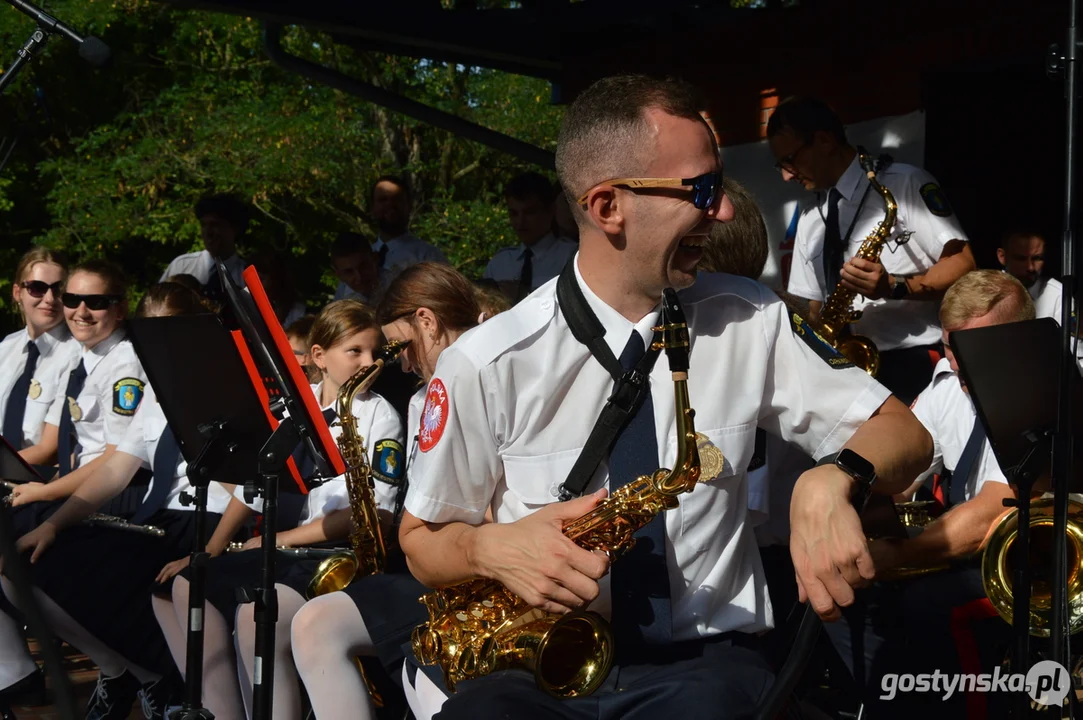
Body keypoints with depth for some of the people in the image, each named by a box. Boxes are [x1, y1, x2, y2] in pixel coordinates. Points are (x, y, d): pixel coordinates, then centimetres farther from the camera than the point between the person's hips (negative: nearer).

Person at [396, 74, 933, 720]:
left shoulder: (751, 321, 0)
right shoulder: (485, 364, -6)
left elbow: (903, 434, 5)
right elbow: (422, 541, 7)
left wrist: (831, 480, -18)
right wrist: (493, 547, -16)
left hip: (703, 663, 2)